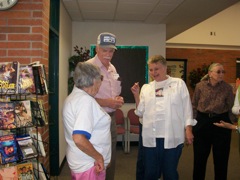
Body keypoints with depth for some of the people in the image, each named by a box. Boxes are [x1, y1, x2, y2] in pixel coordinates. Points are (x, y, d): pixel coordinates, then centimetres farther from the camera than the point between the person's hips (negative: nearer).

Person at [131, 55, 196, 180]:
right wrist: (136, 95, 0)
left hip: (172, 137, -2)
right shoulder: (146, 88, 11)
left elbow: (187, 108, 3)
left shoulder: (179, 84, 4)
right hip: (151, 138, 3)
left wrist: (188, 129, -3)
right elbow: (141, 113, 11)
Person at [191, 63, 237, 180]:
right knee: (199, 156, 11)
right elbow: (194, 105, 3)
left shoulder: (227, 88, -6)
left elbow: (231, 108, -1)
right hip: (202, 122, 0)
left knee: (221, 157, 9)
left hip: (221, 122, 0)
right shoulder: (200, 86, -5)